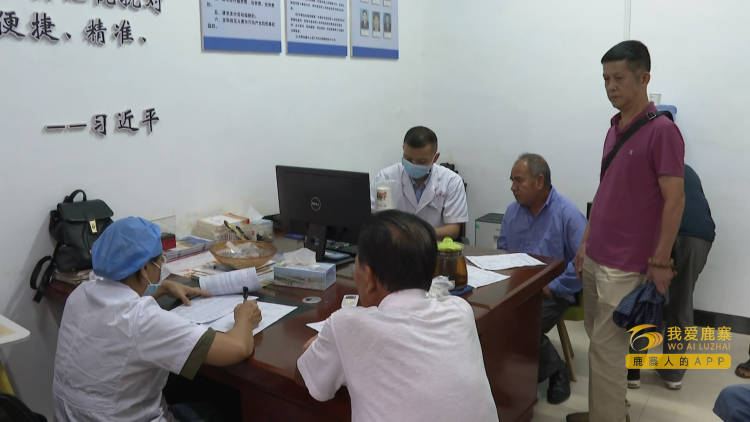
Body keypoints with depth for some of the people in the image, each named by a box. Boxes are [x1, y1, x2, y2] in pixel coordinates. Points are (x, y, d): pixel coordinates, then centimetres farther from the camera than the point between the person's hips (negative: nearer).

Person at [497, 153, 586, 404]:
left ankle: (555, 370, 3)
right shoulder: (512, 211, 12)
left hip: (550, 293, -5)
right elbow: (501, 250, 22)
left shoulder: (567, 214, -9)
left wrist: (553, 287, -14)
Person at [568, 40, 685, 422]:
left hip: (624, 266, -8)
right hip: (595, 258, 8)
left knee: (605, 350, 0)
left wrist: (660, 262, -16)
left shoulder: (662, 131, -14)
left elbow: (675, 200, -15)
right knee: (599, 343, 17)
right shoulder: (614, 129, 10)